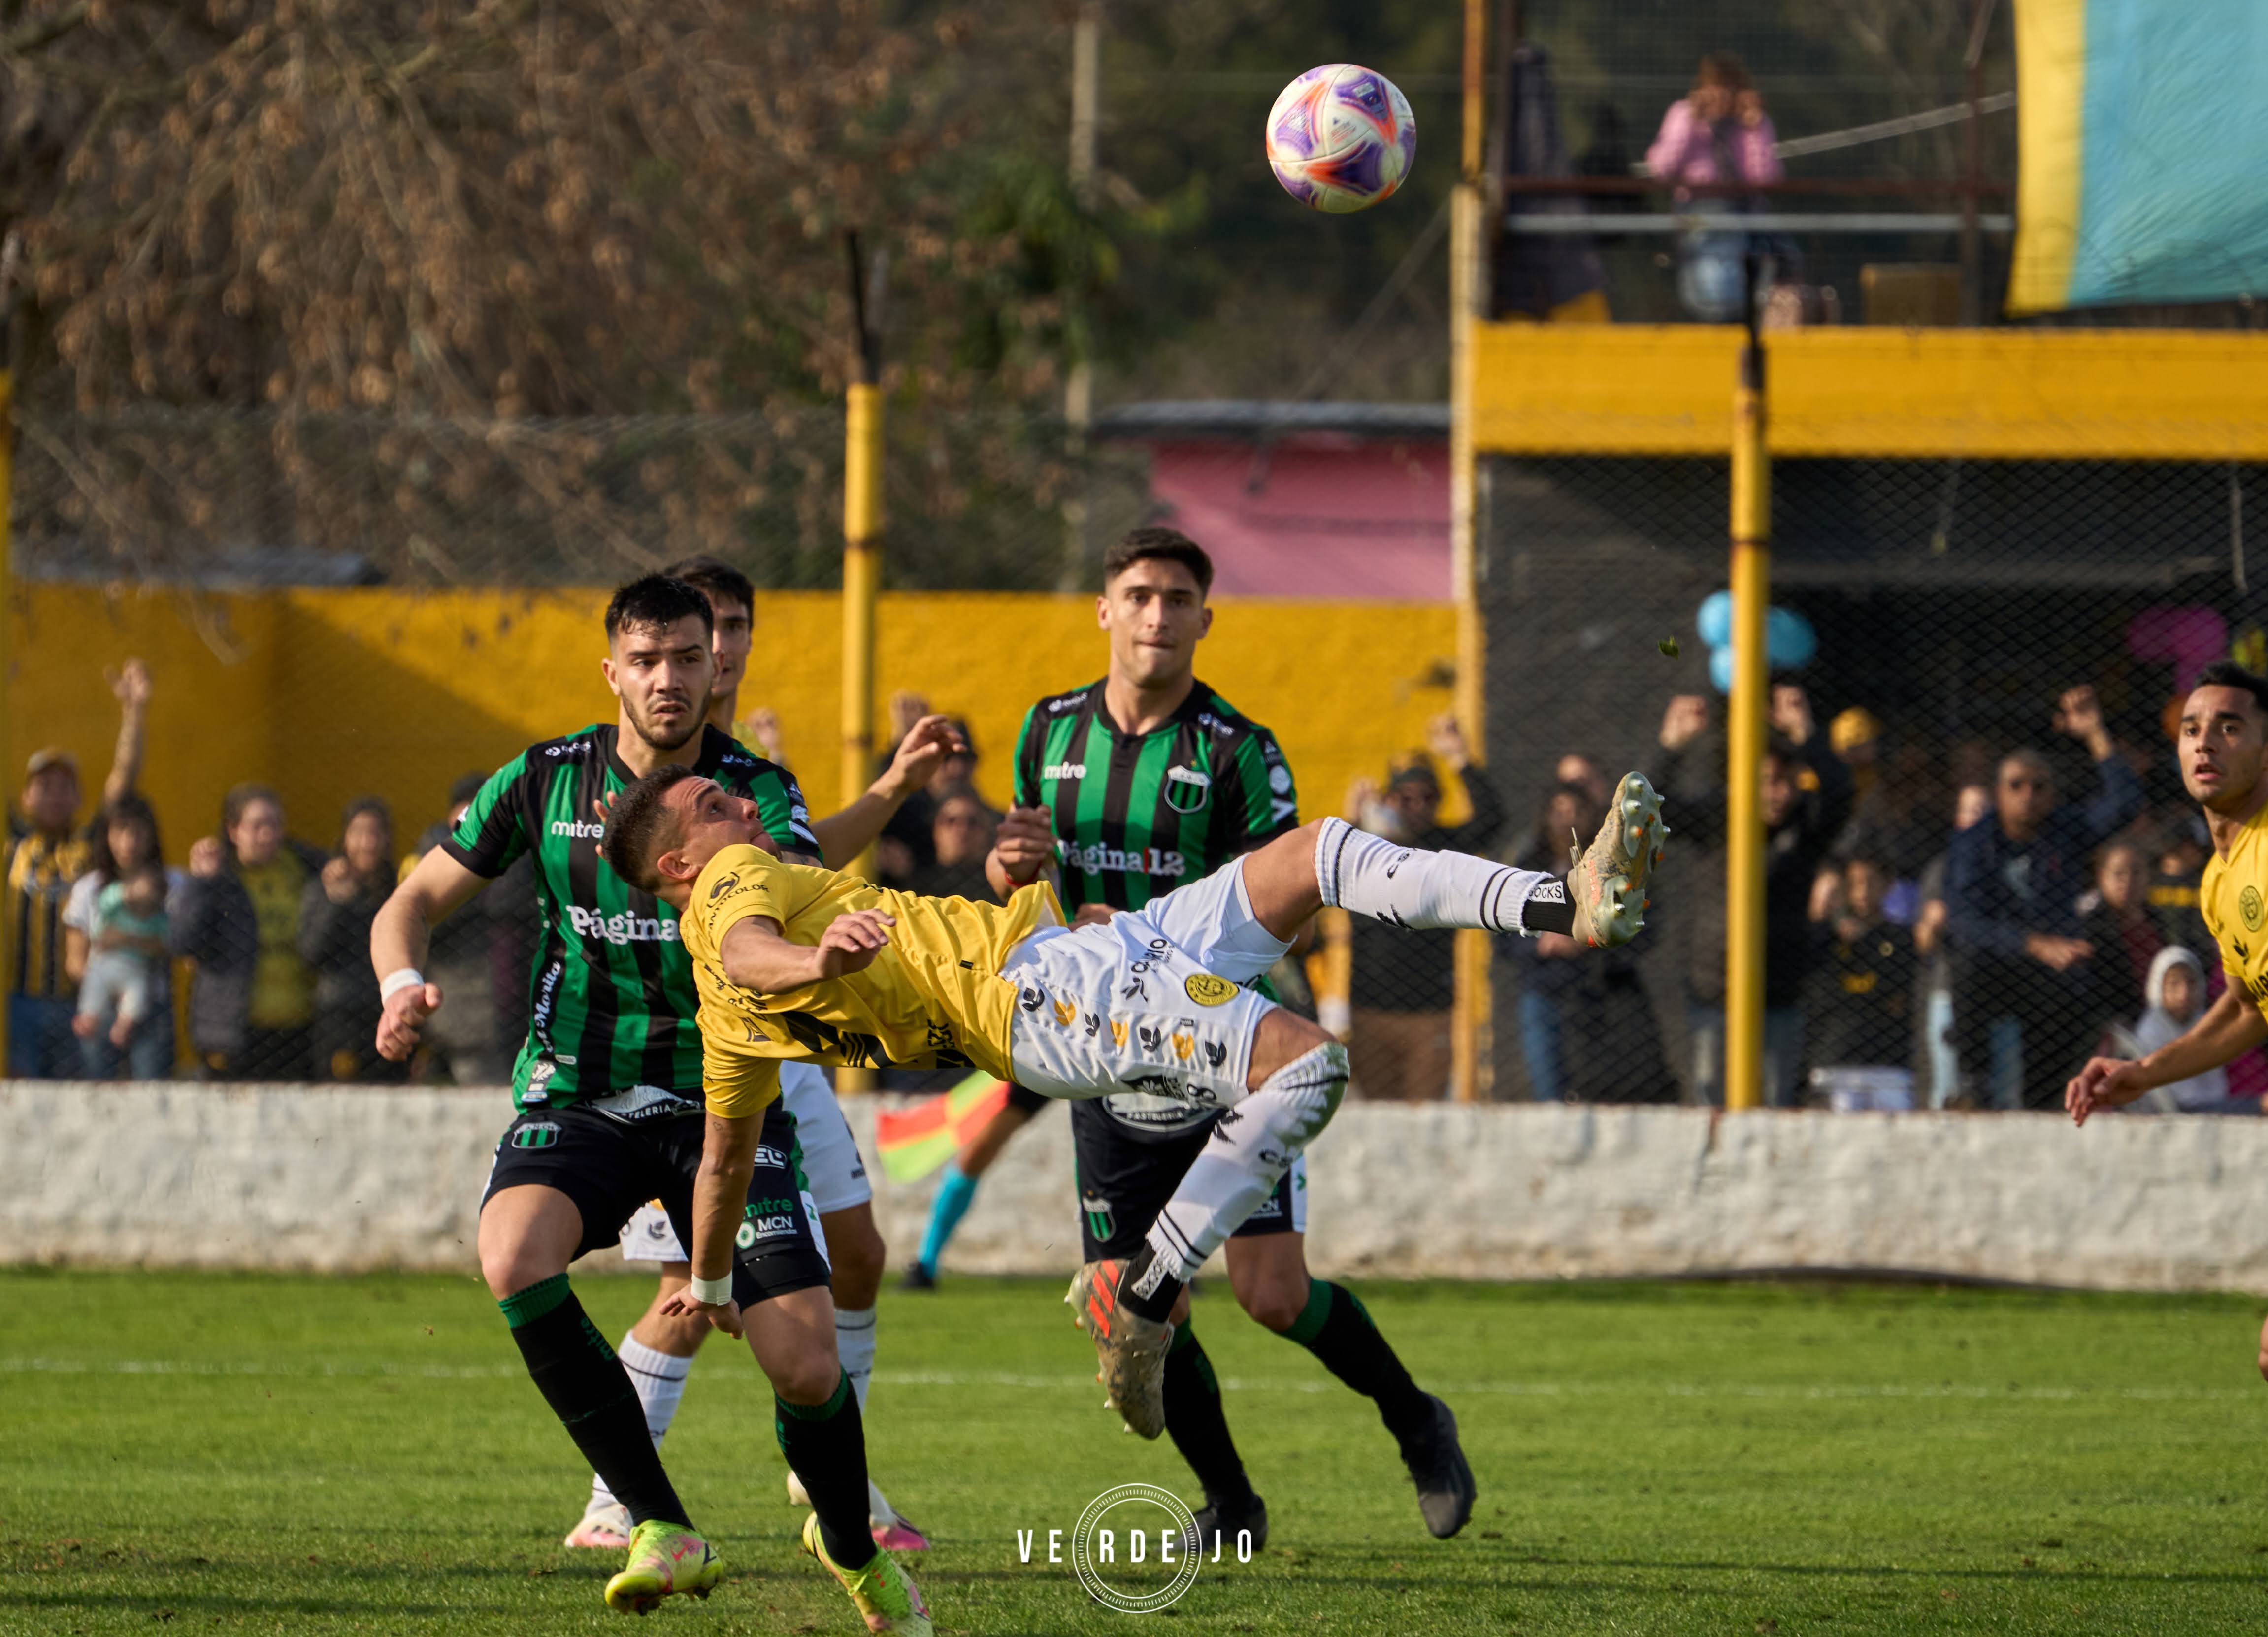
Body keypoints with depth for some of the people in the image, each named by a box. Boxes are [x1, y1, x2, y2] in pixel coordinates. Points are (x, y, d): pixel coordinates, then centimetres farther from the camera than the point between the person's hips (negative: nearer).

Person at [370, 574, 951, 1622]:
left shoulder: (754, 792, -6)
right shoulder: (544, 781, 0)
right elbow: (412, 904, 6)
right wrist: (403, 984, -16)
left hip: (723, 1103, -1)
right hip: (576, 1097, 1)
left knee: (808, 1370, -11)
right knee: (513, 1262, -32)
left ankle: (863, 1564, 22)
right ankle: (663, 1531, -23)